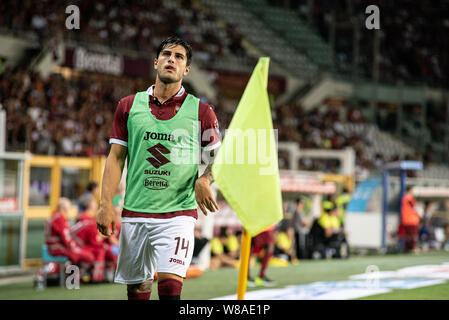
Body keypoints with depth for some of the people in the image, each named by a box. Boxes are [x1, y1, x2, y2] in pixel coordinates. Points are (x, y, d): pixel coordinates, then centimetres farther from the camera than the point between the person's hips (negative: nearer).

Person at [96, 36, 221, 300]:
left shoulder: (201, 112, 4)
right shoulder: (129, 106, 8)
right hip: (135, 214, 2)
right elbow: (116, 158, 8)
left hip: (178, 214, -2)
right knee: (137, 290, 7)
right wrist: (106, 204, -2)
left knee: (170, 285, -18)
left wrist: (205, 180, -12)